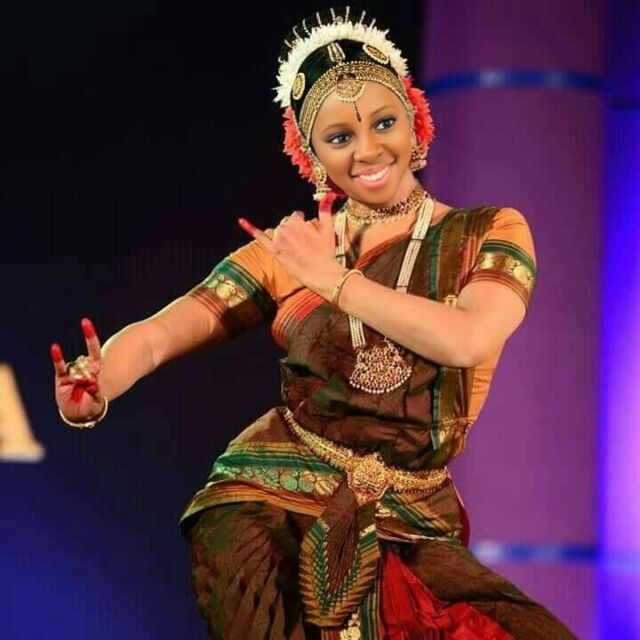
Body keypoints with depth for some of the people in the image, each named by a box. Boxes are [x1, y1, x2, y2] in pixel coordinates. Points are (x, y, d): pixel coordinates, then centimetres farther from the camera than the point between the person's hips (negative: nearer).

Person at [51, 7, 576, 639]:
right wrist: (95, 387, -22)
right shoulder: (286, 248, 12)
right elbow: (160, 331, 0)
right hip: (269, 498, 0)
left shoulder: (490, 232, 8)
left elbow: (467, 339, -13)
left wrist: (330, 277, -5)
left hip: (411, 520, 0)